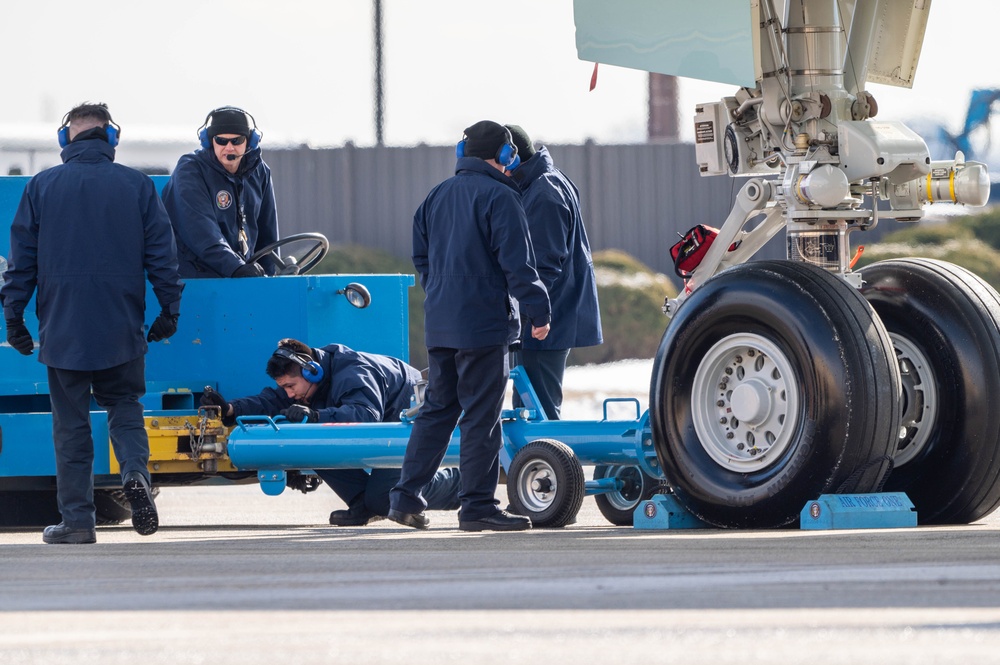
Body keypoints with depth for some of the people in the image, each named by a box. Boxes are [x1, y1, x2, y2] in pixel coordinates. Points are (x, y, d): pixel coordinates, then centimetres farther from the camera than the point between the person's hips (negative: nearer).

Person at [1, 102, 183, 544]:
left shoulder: (41, 187, 1)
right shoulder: (138, 186, 2)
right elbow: (162, 252, 3)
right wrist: (169, 308, 12)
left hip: (62, 326, -1)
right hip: (121, 329, 1)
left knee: (70, 423, 5)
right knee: (124, 407, 15)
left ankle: (77, 520, 3)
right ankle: (135, 472, -14)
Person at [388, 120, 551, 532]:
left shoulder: (436, 197, 13)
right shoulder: (499, 197, -10)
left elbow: (421, 258, 20)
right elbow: (517, 263, -14)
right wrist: (538, 311, -9)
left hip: (439, 323, 7)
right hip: (484, 323, -7)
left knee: (437, 408, 14)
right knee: (482, 415, -3)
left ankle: (406, 496, 10)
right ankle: (478, 506, -3)